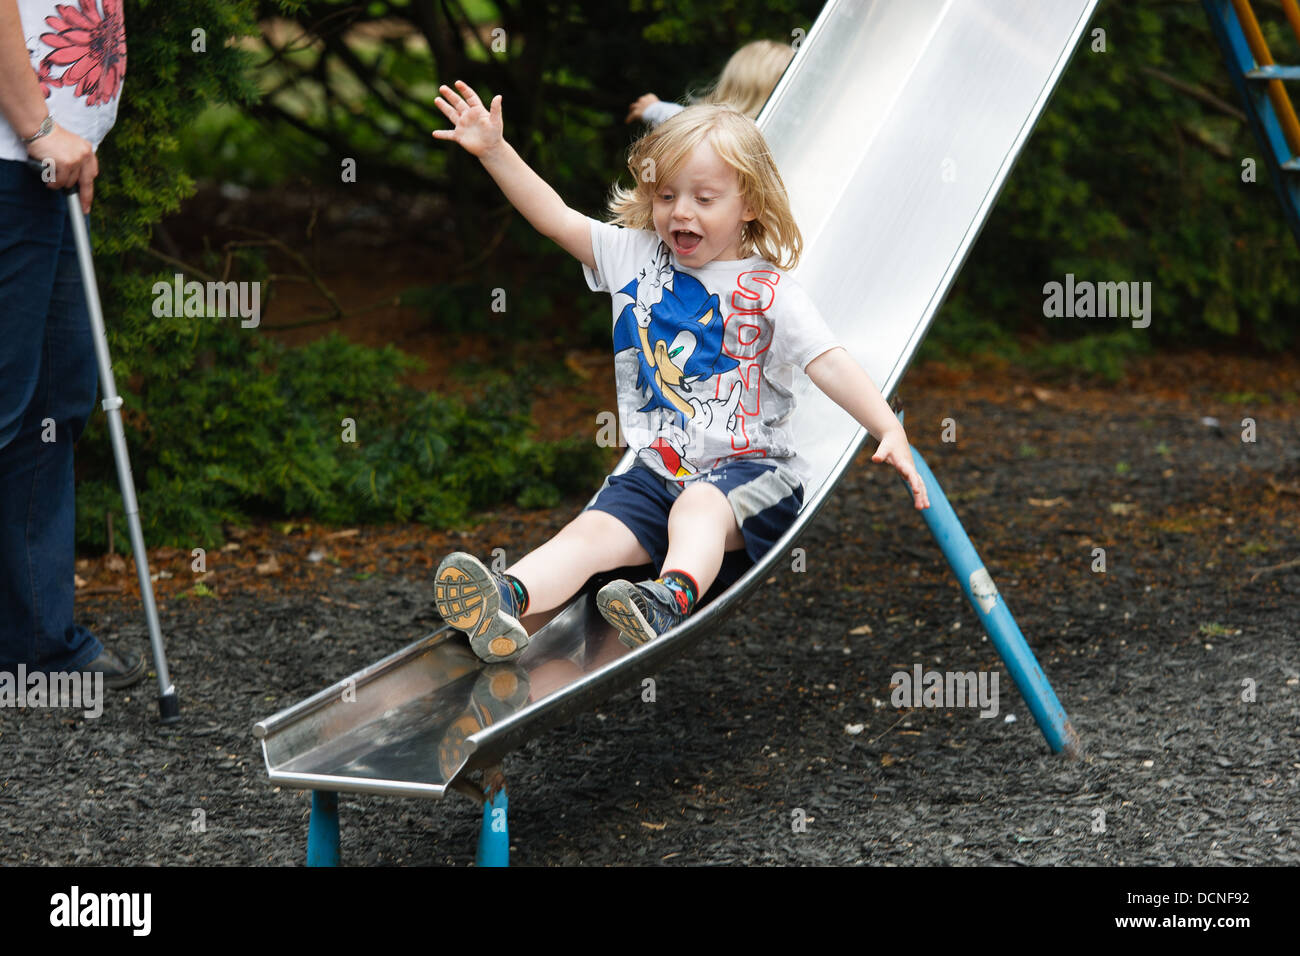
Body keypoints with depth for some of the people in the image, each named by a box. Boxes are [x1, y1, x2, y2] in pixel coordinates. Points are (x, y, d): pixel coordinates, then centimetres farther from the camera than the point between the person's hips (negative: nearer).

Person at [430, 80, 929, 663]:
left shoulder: (767, 290, -3)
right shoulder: (635, 257, 10)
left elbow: (829, 362, -12)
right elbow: (555, 217, 10)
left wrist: (889, 429, -26)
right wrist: (495, 151, -1)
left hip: (748, 468, -4)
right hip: (656, 470, 4)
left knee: (699, 508, -36)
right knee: (591, 531, -21)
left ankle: (672, 597, -64)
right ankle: (507, 600, -46)